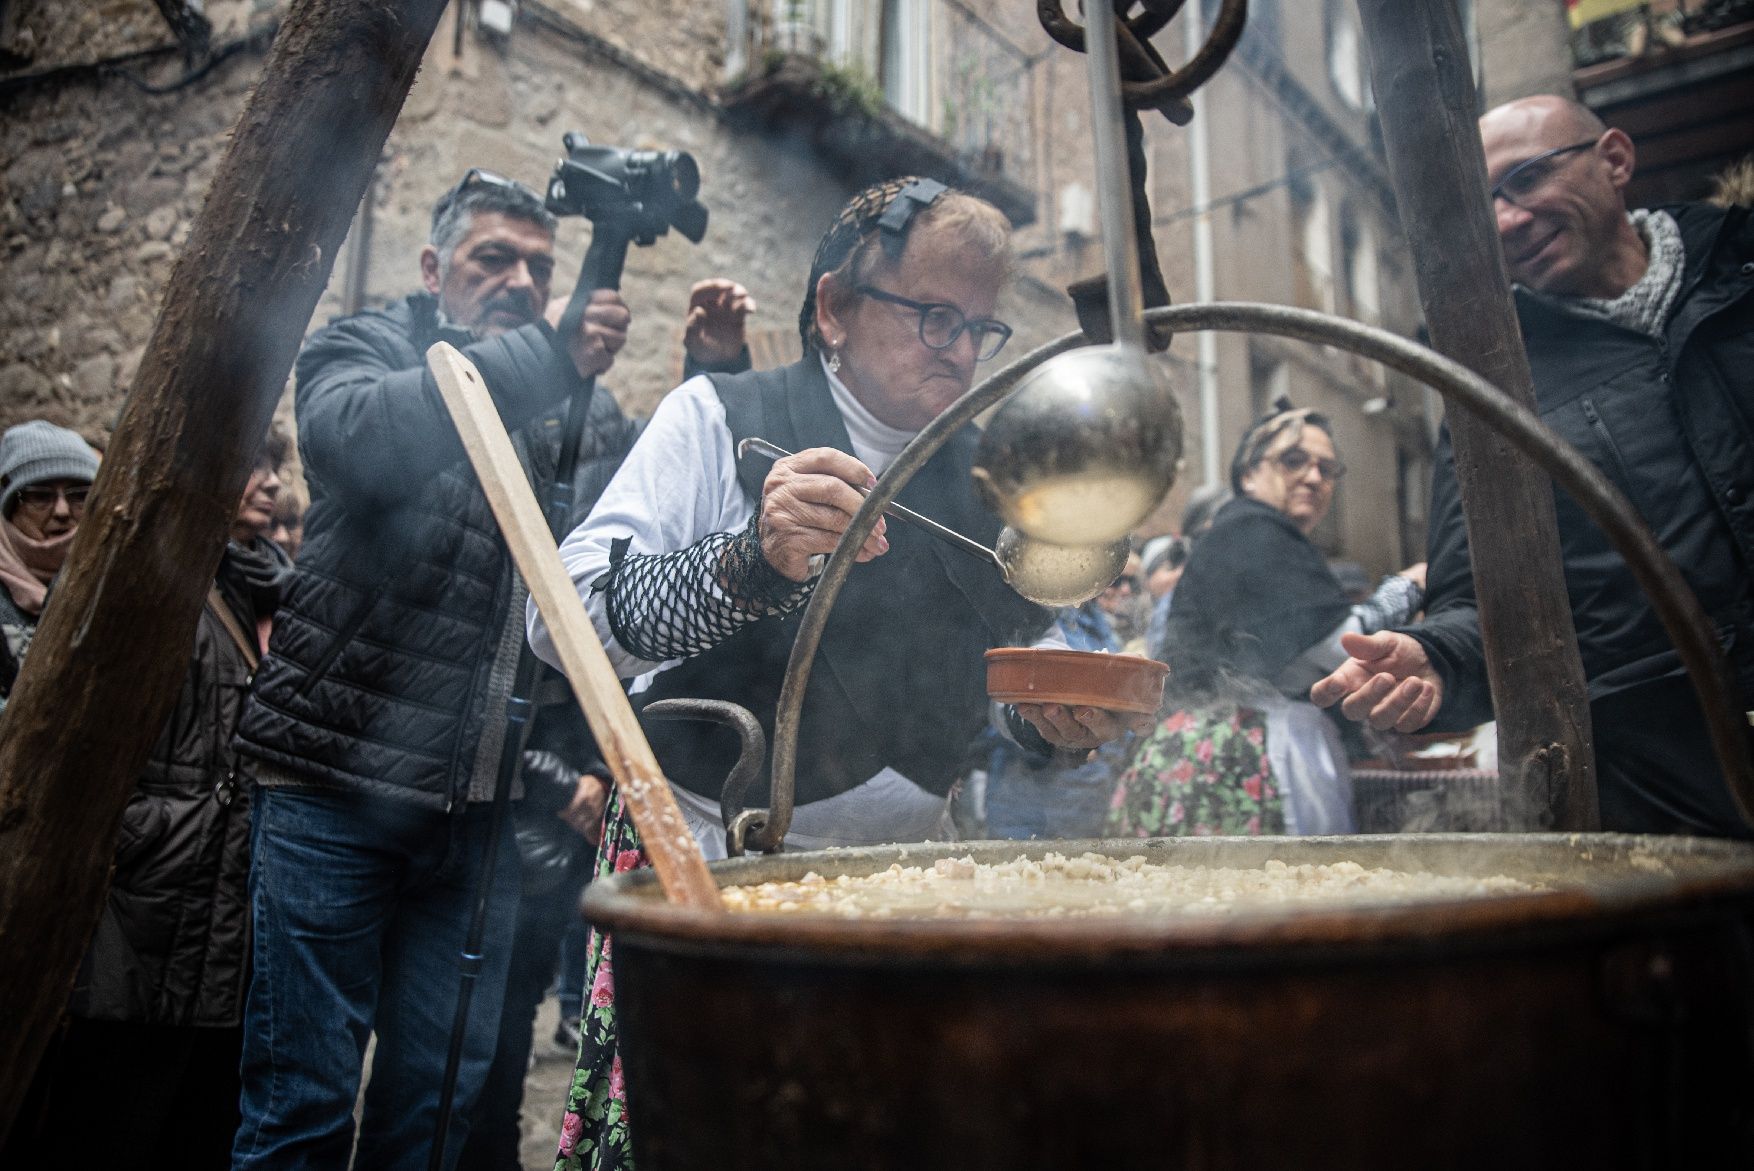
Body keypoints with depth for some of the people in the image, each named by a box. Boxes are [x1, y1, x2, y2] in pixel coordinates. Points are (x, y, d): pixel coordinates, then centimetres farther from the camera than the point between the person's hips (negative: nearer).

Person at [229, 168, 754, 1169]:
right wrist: (544, 355, -26)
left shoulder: (580, 409, 15)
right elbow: (355, 433, -20)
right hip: (340, 782, -3)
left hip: (485, 808, 4)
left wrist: (720, 376, -4)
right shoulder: (365, 348, 3)